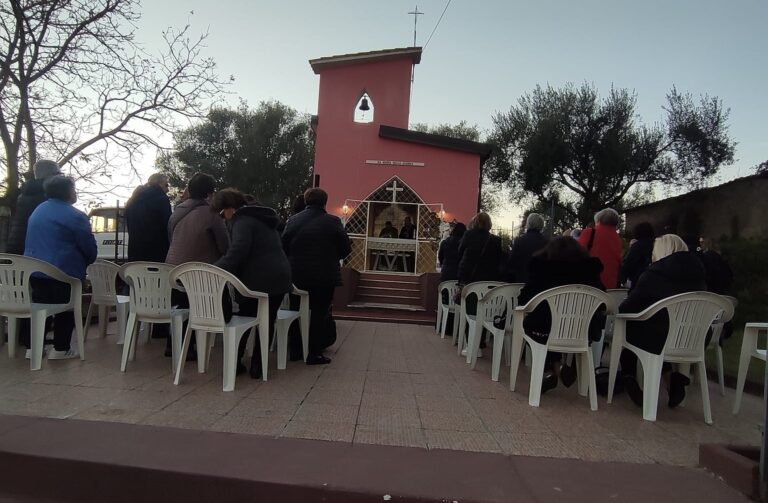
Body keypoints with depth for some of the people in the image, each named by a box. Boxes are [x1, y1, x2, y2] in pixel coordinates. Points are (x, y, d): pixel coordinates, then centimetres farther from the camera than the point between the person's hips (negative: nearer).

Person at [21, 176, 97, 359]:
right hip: (63, 271, -7)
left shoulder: (37, 211, 14)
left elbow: (34, 241, 22)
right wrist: (87, 262, 10)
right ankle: (60, 349, 7)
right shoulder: (75, 215, -12)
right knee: (66, 309, 4)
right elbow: (89, 246, -10)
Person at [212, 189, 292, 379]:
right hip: (280, 277, 7)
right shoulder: (262, 218, 21)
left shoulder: (243, 220, -7)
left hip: (258, 281, -7)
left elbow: (238, 252, -22)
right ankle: (257, 366, 13)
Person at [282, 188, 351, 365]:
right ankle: (314, 353, 7)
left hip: (297, 276, 4)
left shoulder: (293, 221, 0)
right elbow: (345, 249, -6)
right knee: (319, 313, 5)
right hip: (325, 276, -3)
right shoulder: (333, 222, -8)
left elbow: (283, 247, 1)